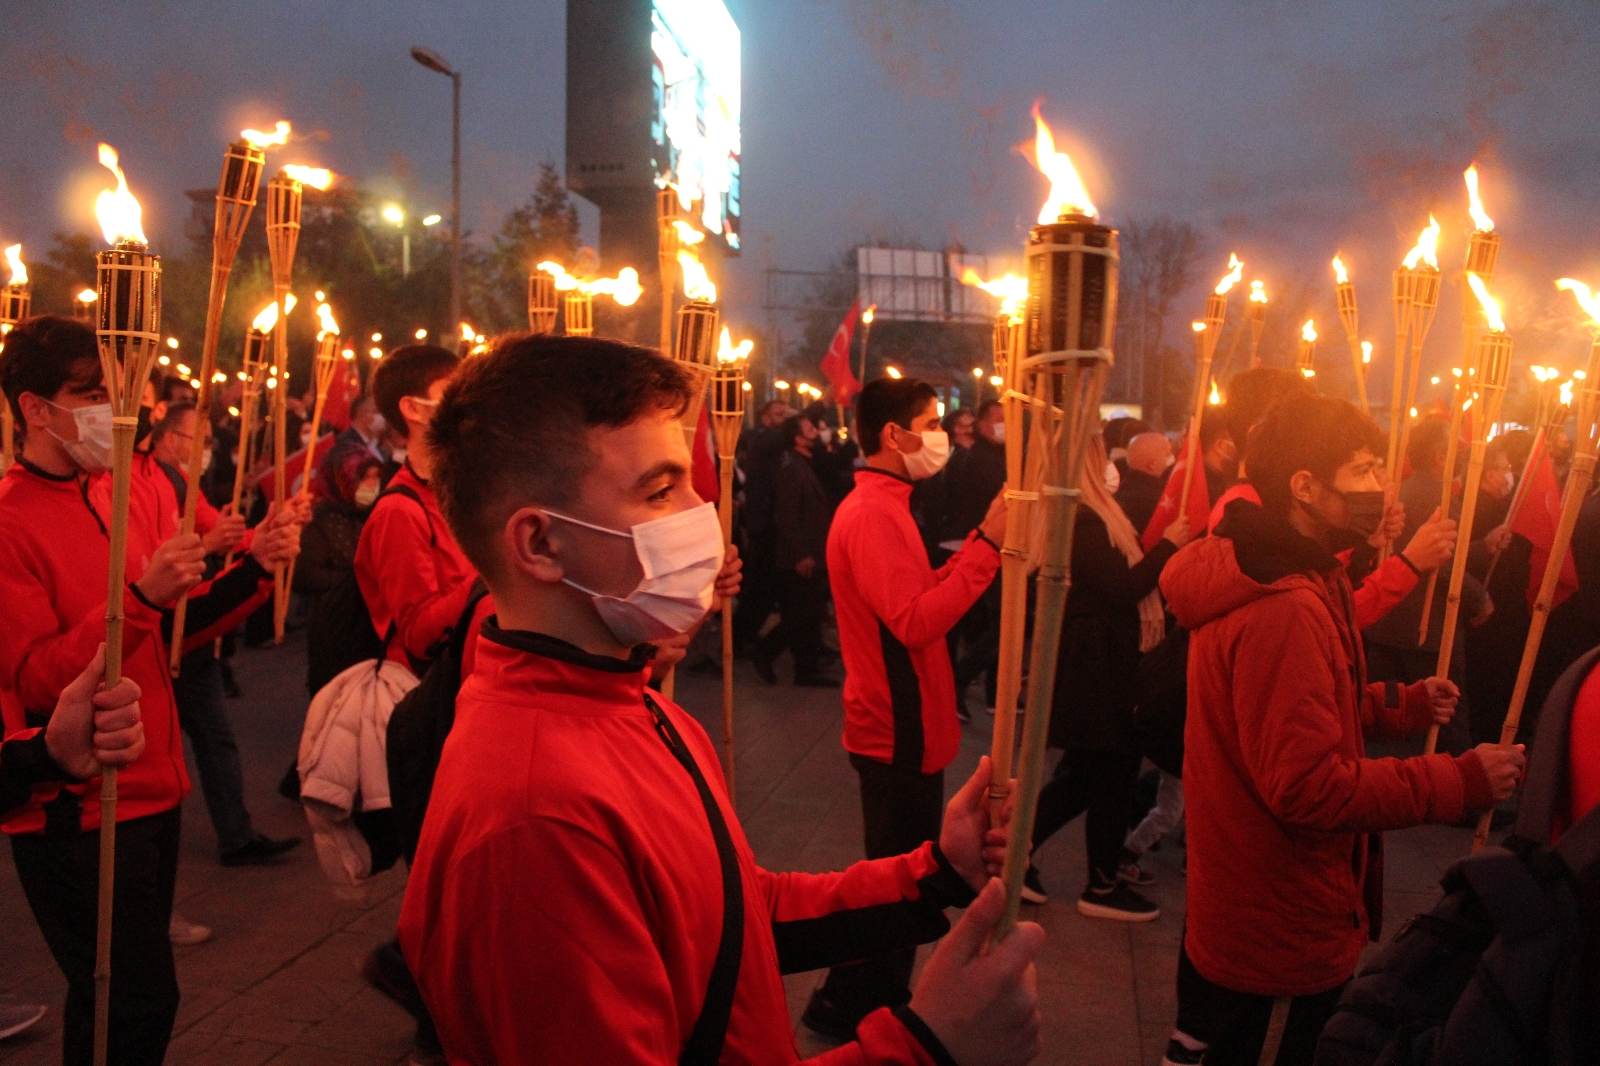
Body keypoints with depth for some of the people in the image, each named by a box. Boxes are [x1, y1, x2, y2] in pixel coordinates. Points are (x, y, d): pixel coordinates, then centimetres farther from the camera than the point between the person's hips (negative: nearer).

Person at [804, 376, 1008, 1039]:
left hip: (903, 726, 10)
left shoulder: (882, 505, 14)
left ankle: (877, 1000, 35)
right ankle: (848, 1005, 19)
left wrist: (982, 539, 2)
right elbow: (916, 622, -31)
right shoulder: (872, 514, -21)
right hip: (900, 733, -10)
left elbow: (921, 594, 10)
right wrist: (987, 544, -29)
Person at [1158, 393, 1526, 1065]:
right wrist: (1460, 782, -21)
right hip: (1284, 932, -10)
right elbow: (1311, 787, -29)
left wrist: (1402, 706, 6)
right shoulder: (1282, 611, -28)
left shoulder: (1252, 573, 6)